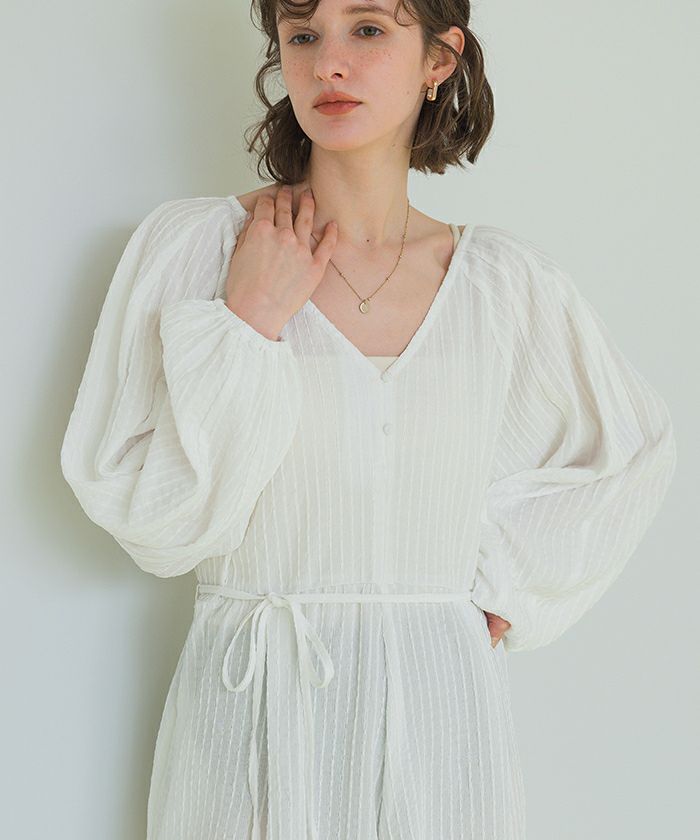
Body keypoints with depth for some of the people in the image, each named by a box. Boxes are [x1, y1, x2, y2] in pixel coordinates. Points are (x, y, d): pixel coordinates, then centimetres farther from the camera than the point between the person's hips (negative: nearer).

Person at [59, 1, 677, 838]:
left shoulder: (506, 280, -1)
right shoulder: (191, 244, -7)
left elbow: (633, 448, 15)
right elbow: (144, 519, -10)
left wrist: (505, 582, 6)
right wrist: (249, 328, -16)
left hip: (436, 707, 2)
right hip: (251, 712, -1)